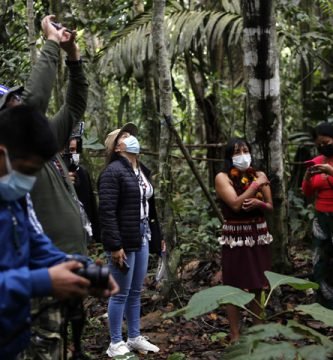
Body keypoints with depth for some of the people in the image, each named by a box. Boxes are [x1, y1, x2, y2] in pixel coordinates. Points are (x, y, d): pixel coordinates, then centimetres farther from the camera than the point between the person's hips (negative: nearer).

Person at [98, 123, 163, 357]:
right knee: (121, 293, 2)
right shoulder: (113, 171, -12)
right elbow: (107, 211, -18)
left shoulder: (142, 170, 14)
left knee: (136, 292, 16)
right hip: (124, 241, -8)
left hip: (142, 239, 8)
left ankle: (135, 337, 28)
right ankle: (116, 344, 14)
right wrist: (114, 245, -21)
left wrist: (156, 235, 15)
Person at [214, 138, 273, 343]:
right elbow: (235, 204, -19)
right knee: (235, 288, 0)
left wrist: (258, 203, -14)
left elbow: (270, 207, 7)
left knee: (258, 287, 9)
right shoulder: (223, 177, -6)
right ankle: (235, 336, 7)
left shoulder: (260, 175, 7)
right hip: (235, 238, -4)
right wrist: (256, 185, -13)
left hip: (259, 236, 4)